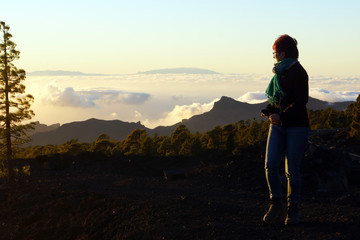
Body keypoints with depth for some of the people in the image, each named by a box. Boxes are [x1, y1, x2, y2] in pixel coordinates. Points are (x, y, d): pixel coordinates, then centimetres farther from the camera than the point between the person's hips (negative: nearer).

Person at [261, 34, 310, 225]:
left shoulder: (298, 72, -9)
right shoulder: (279, 72, 13)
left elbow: (302, 100, -15)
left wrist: (282, 116, -22)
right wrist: (268, 111, 1)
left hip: (297, 126, -6)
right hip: (278, 125, 6)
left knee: (292, 170, -1)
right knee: (270, 164, -6)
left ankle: (293, 210, 12)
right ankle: (275, 205, 8)